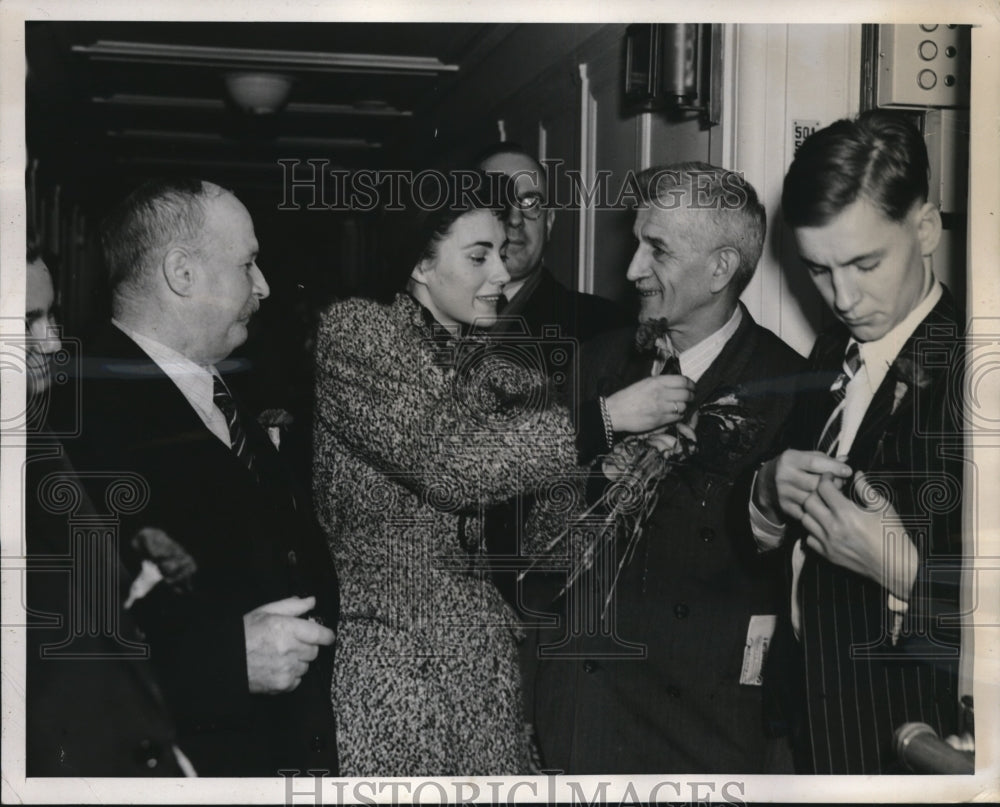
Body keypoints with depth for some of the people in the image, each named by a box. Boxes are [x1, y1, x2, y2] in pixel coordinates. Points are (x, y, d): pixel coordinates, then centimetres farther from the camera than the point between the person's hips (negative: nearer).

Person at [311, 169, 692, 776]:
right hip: (382, 647, -5)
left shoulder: (487, 359, 12)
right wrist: (603, 419, -19)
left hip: (479, 649, 5)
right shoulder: (352, 330, -7)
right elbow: (446, 460, -18)